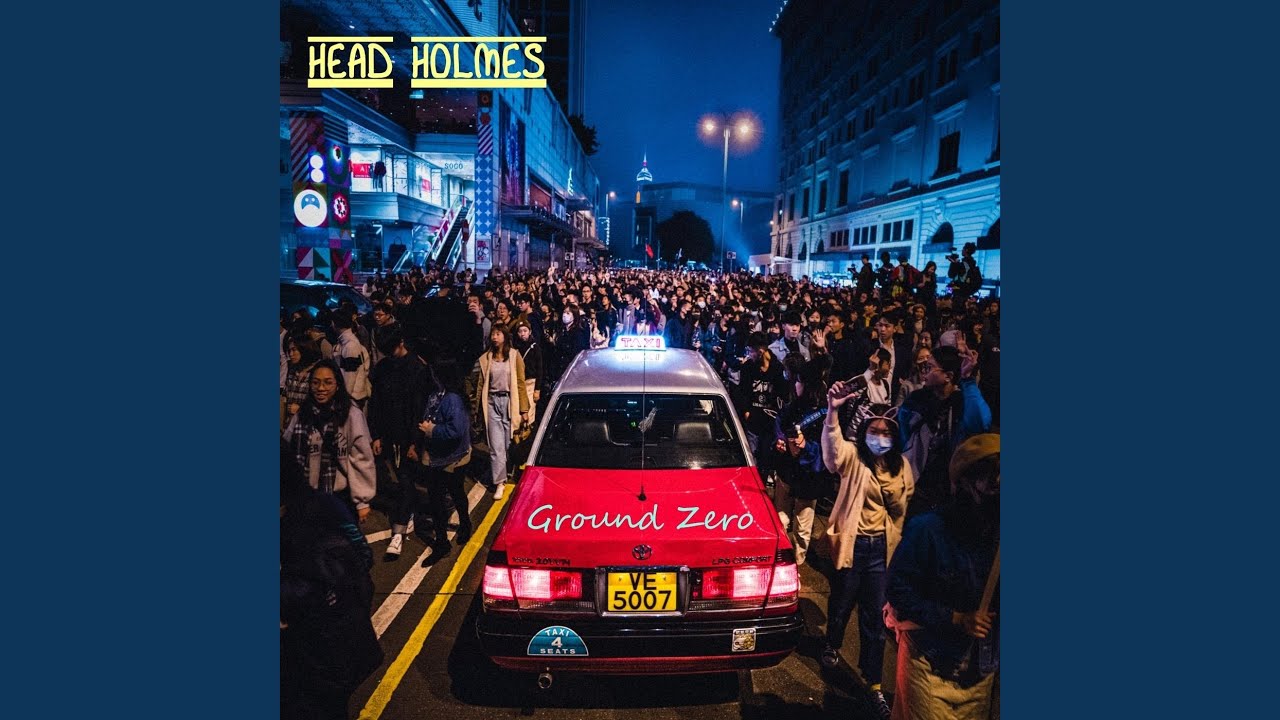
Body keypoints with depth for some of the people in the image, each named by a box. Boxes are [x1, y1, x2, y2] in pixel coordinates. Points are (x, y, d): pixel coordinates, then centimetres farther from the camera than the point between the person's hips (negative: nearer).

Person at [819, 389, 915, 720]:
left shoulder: (900, 466, 2)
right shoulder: (853, 456, -11)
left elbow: (902, 510, 10)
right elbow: (832, 448, -36)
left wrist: (892, 490, -10)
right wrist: (833, 412, -52)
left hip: (881, 547, 3)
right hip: (852, 543, -2)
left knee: (875, 616, 8)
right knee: (842, 602, 17)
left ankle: (874, 682, 20)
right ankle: (832, 645, 48)